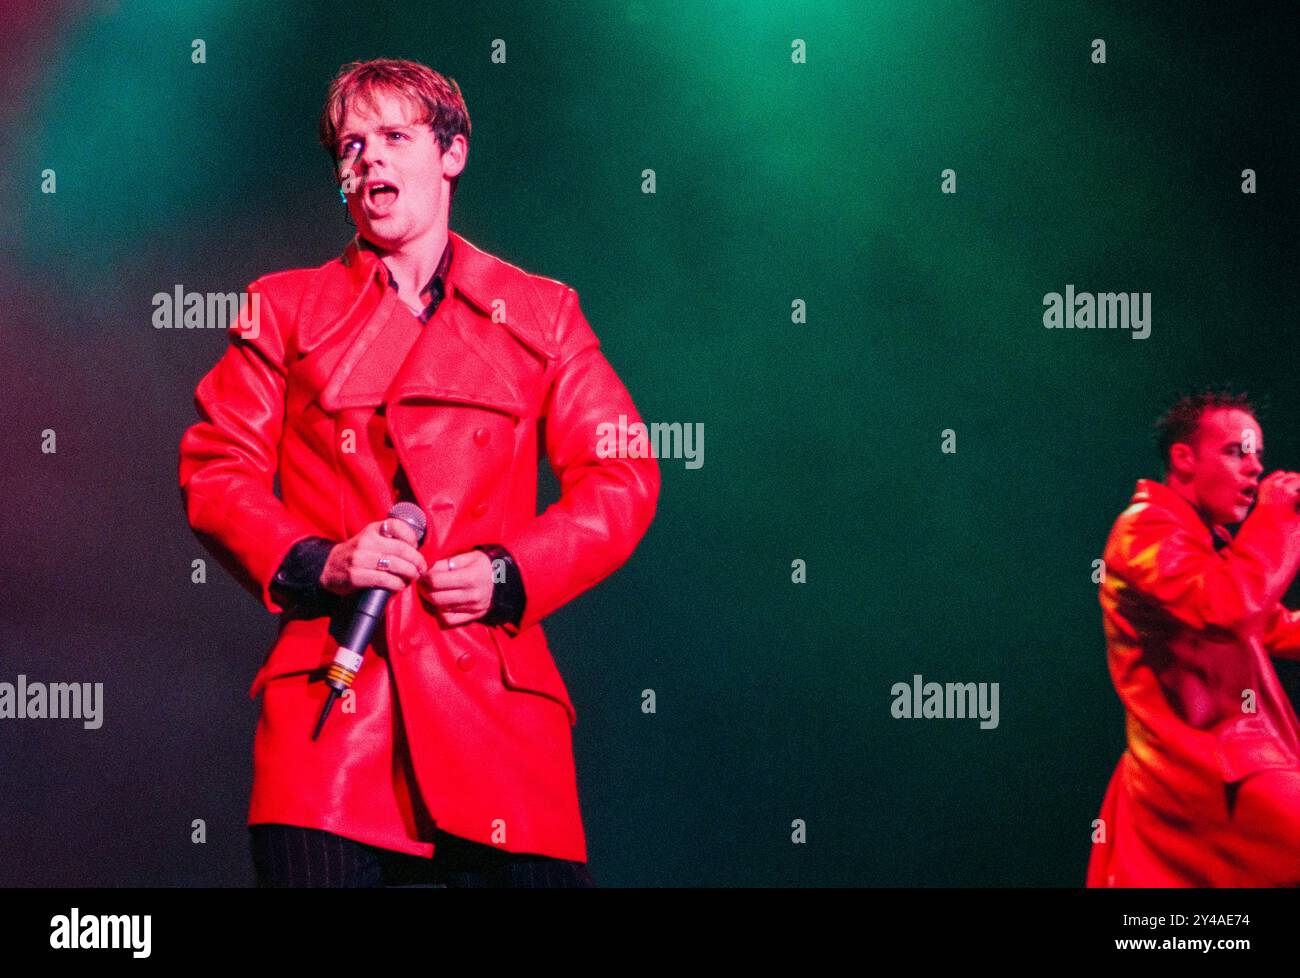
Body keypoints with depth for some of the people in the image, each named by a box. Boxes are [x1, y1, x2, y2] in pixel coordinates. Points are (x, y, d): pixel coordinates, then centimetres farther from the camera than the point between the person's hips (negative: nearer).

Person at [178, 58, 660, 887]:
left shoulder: (540, 313, 17)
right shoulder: (285, 309, 17)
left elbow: (623, 478, 11)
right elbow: (215, 469, 11)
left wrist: (512, 573, -5)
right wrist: (314, 564, -7)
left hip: (493, 694, 0)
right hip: (332, 687, 0)